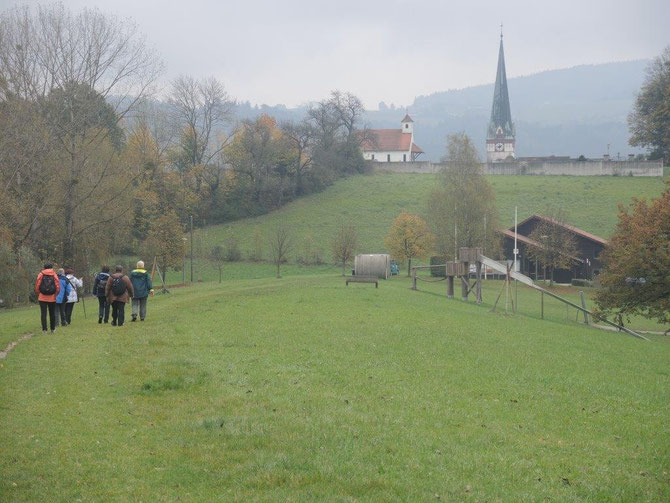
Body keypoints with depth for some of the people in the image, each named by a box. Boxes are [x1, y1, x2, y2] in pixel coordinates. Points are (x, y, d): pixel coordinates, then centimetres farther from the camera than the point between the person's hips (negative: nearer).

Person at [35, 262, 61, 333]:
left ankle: (44, 329, -9)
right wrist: (56, 295, 9)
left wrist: (38, 294, 9)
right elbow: (58, 286, -4)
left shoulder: (41, 275, -1)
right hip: (52, 298, 1)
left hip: (42, 298, -1)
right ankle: (53, 329, 18)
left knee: (43, 313, 0)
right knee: (52, 314, 12)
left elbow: (37, 286, -3)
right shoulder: (54, 275, 0)